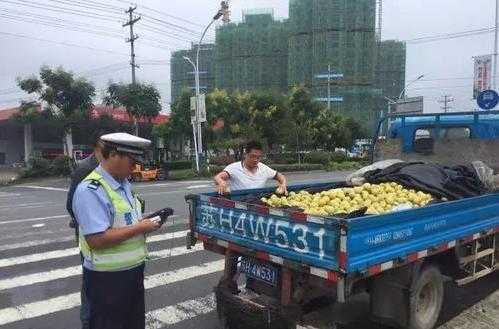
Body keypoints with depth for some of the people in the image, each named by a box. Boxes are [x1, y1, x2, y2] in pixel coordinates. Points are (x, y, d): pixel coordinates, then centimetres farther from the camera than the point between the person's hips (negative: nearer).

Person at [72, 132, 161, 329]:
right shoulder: (90, 190, -22)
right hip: (107, 278, -9)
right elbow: (97, 239, -28)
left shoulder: (124, 184, 7)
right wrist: (139, 228, -22)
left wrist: (145, 222, -1)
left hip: (134, 270, 9)